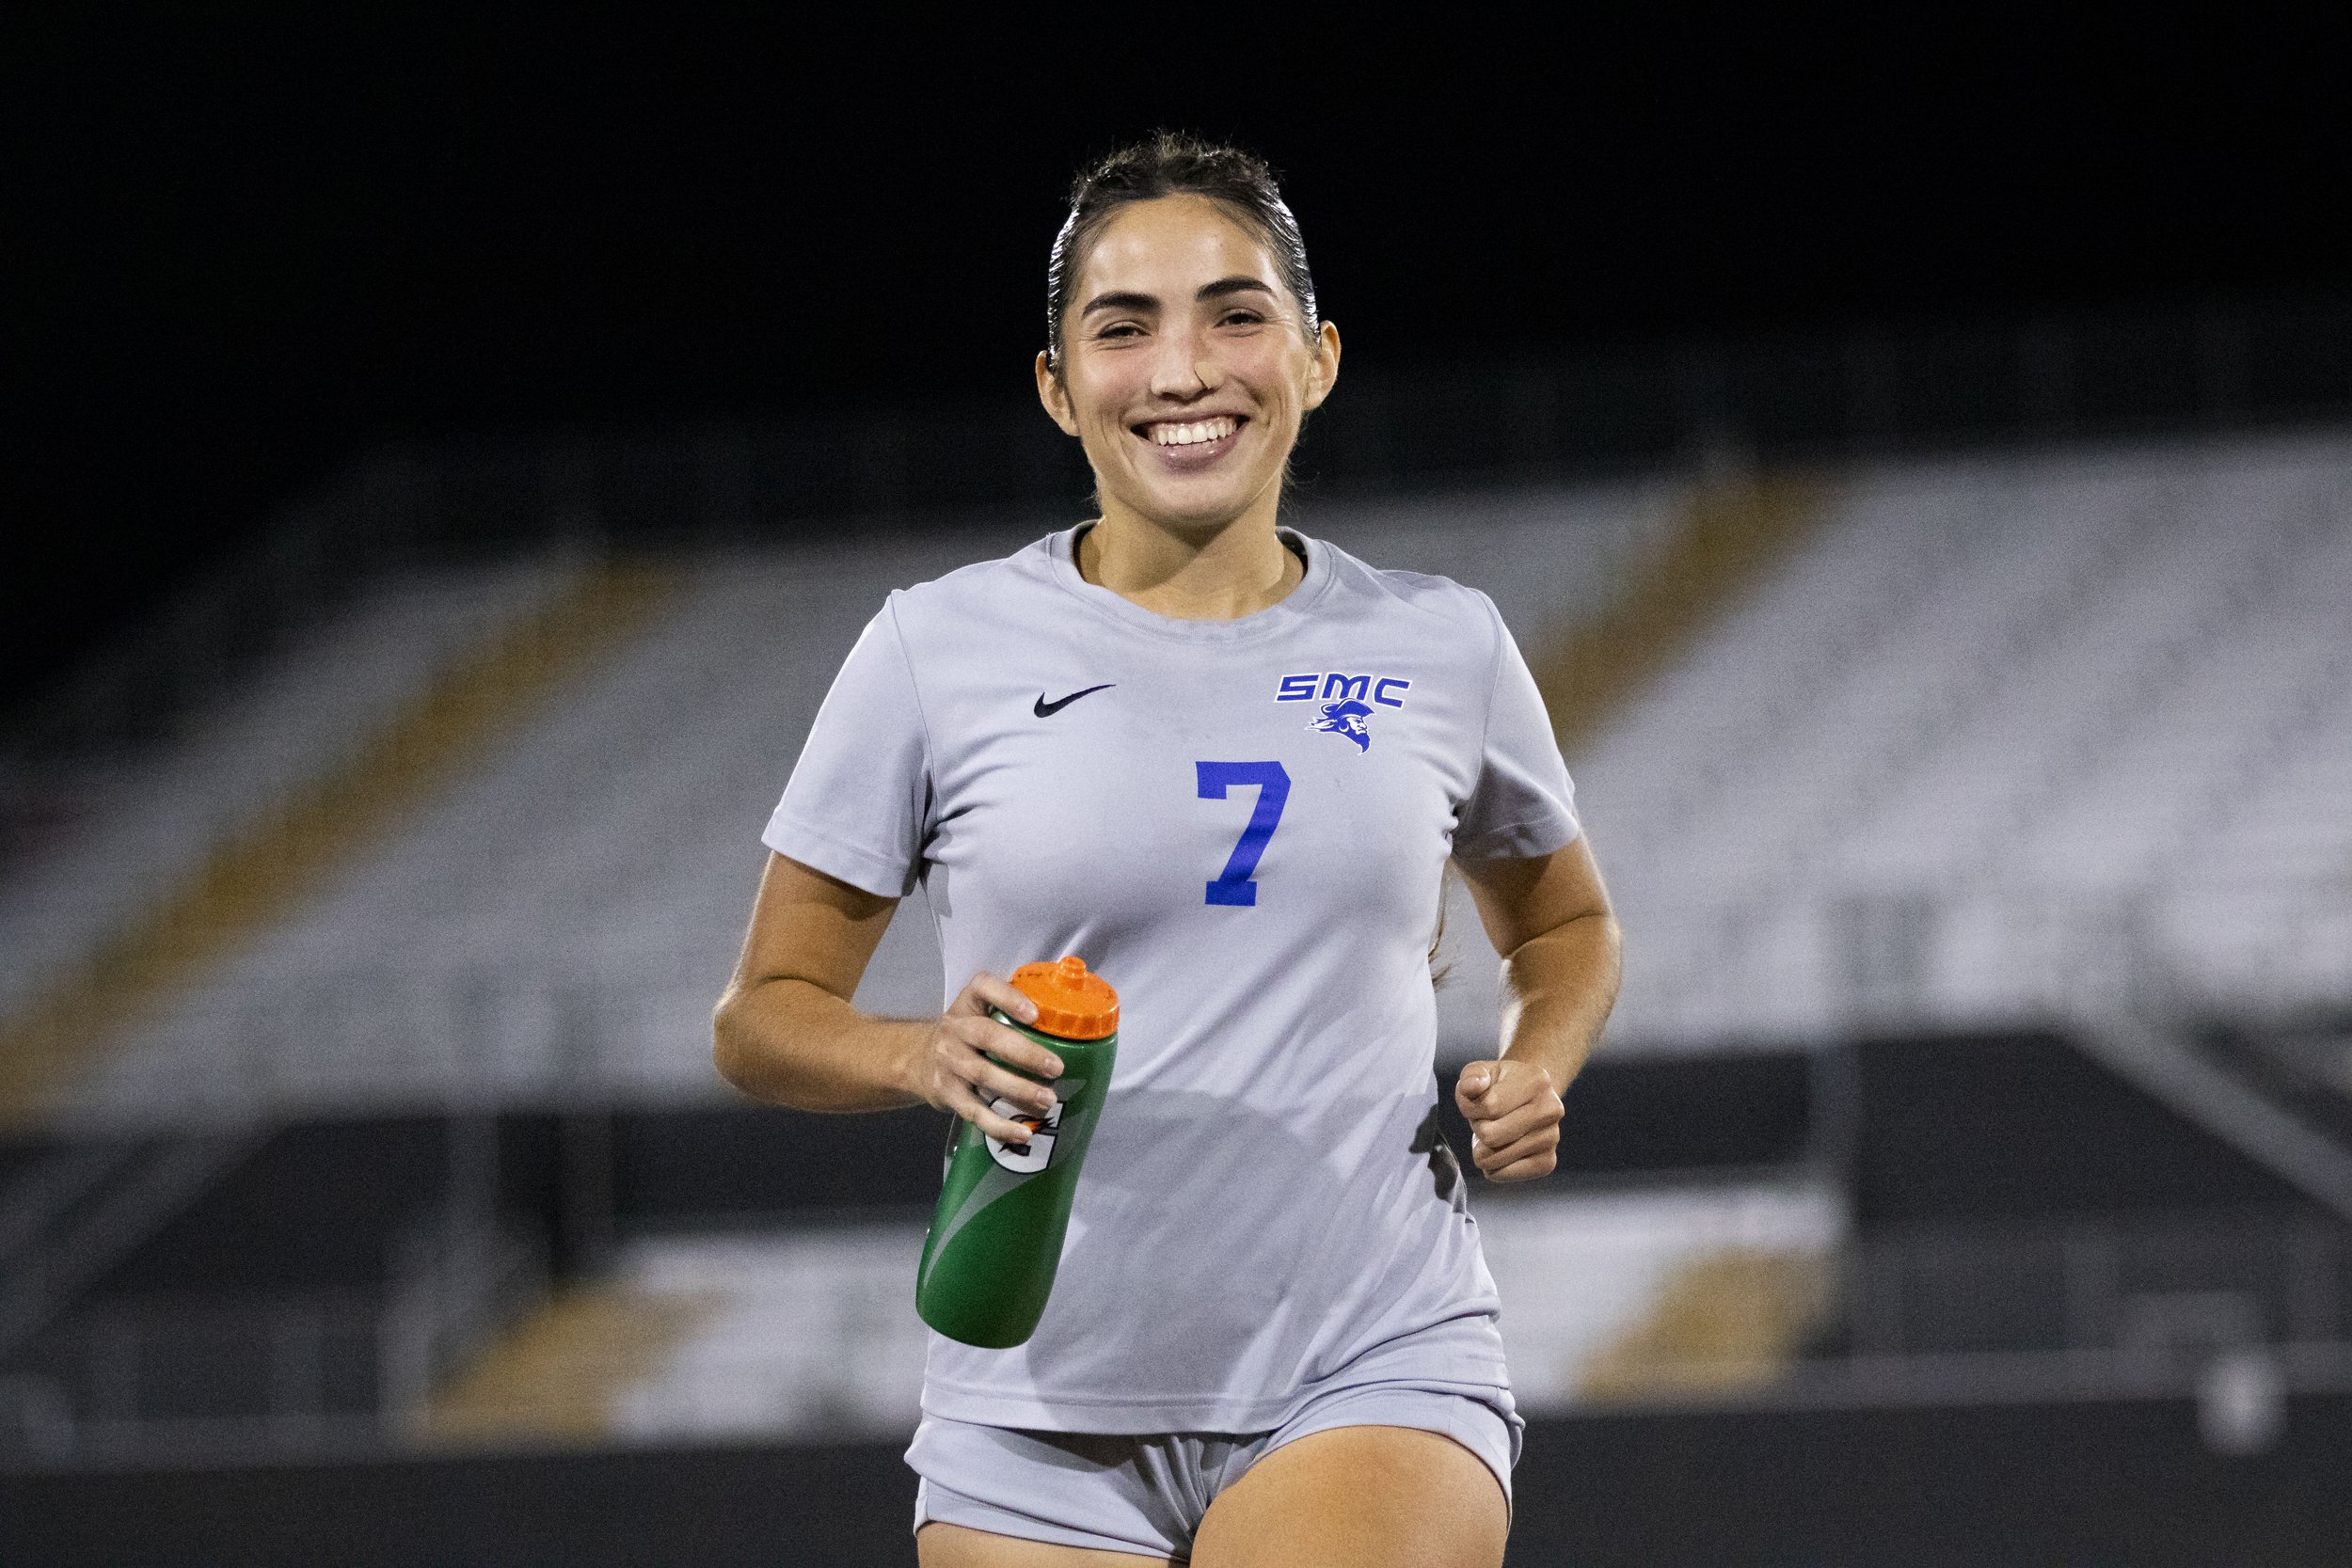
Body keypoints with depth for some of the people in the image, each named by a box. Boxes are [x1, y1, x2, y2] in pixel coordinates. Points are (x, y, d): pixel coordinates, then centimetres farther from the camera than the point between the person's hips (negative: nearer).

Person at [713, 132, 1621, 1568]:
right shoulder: (943, 650, 1)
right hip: (1048, 1418, 1)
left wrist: (1532, 1070, 3)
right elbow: (764, 1017, 6)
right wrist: (930, 1057, -15)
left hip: (1377, 1385, 0)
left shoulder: (1441, 648, 6)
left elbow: (1566, 927, 25)